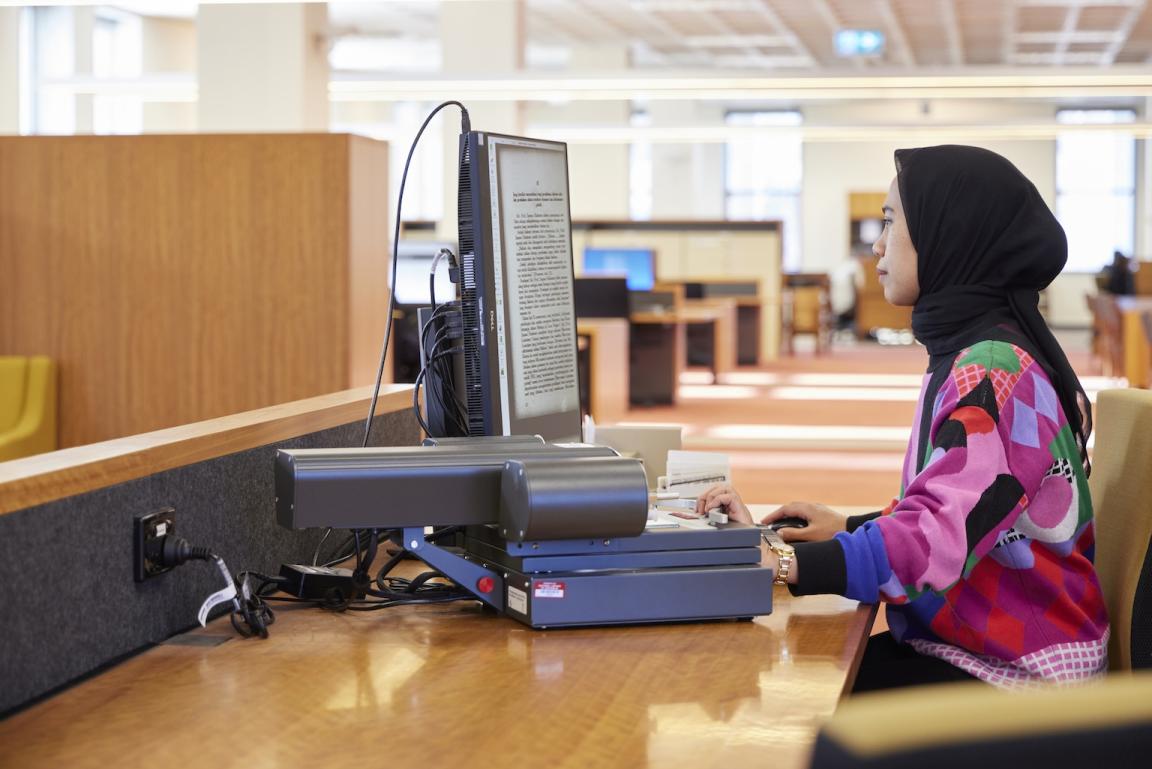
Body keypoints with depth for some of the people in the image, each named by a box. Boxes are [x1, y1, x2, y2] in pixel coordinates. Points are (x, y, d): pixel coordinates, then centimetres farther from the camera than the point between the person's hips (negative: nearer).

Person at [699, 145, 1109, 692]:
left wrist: (779, 562, -33)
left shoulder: (994, 371, -20)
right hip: (958, 642, 9)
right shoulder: (970, 356, 13)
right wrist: (849, 527, 6)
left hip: (1016, 675, -9)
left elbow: (937, 537, -31)